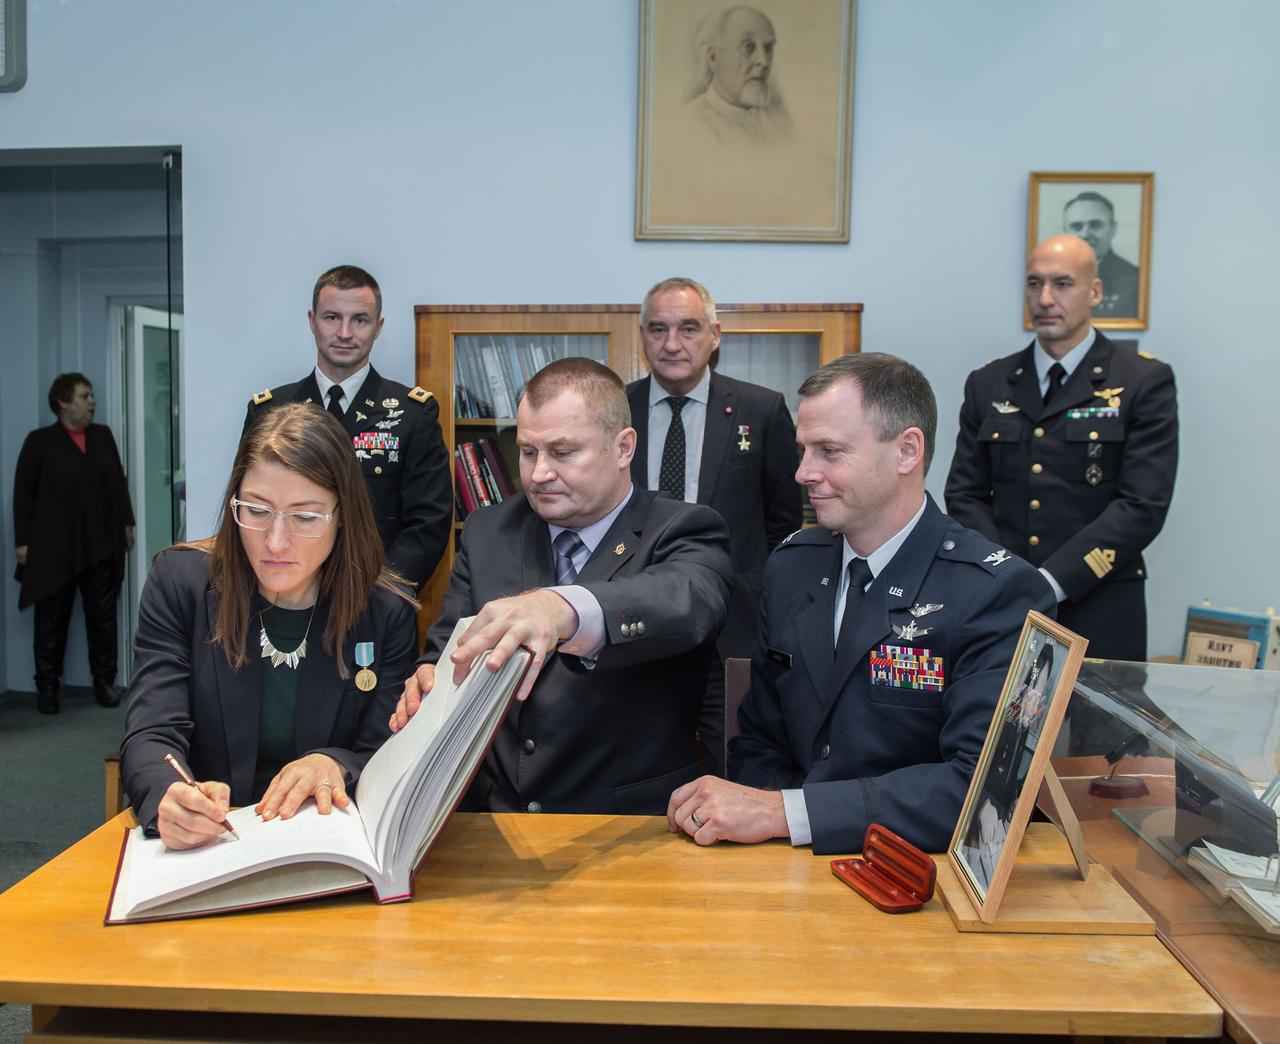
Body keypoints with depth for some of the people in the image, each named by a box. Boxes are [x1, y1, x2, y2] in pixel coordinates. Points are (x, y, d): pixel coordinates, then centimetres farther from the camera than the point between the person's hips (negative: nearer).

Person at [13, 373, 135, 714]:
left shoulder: (103, 435, 11)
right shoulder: (40, 441, -1)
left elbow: (119, 481, 15)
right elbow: (23, 493, -2)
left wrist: (126, 522, 10)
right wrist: (23, 540, -6)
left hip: (102, 544, 3)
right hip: (55, 546, -3)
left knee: (103, 617, 6)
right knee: (51, 620, 3)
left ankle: (104, 682, 15)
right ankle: (47, 687, 12)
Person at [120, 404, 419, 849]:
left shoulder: (388, 611, -4)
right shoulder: (179, 582, -3)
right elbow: (151, 737, -9)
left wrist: (334, 766, -23)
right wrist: (170, 799, -31)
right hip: (198, 847, 1)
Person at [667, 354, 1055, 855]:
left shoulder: (1000, 593, -13)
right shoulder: (790, 567, 4)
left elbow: (981, 784, -23)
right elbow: (761, 741, 10)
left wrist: (781, 812, -27)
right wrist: (743, 810, -12)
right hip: (795, 867, 5)